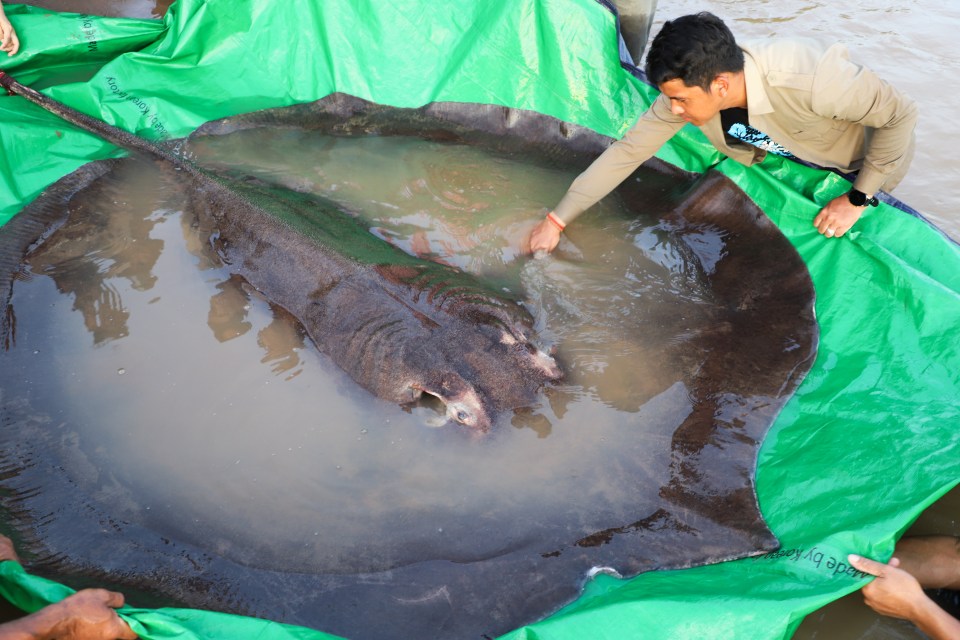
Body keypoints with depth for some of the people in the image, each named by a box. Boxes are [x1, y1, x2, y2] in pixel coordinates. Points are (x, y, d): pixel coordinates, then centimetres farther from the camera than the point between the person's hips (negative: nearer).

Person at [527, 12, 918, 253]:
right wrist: (557, 220, -22)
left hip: (865, 161, -4)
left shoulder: (810, 79, -45)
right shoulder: (689, 89, -29)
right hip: (798, 154, 5)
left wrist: (858, 199, -27)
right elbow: (627, 152, -22)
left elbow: (900, 114, -31)